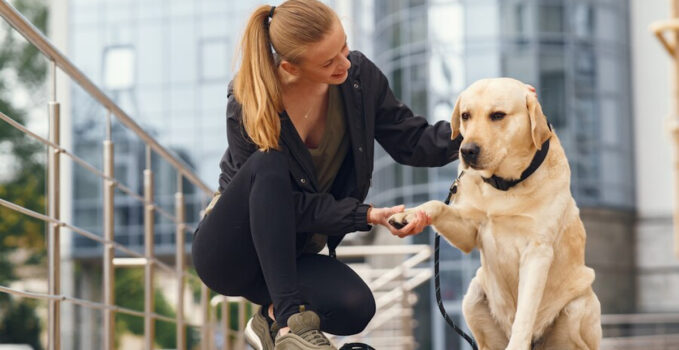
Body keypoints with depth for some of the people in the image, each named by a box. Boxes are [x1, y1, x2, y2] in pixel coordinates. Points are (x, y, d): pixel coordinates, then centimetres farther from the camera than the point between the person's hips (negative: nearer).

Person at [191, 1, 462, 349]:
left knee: (356, 308, -28)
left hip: (290, 252, 4)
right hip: (227, 251, -3)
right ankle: (290, 320, -34)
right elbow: (288, 206, -21)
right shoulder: (248, 107, -23)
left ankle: (272, 316, 4)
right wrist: (367, 215, -28)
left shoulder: (358, 76, -10)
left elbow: (411, 144, -4)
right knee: (269, 164, -35)